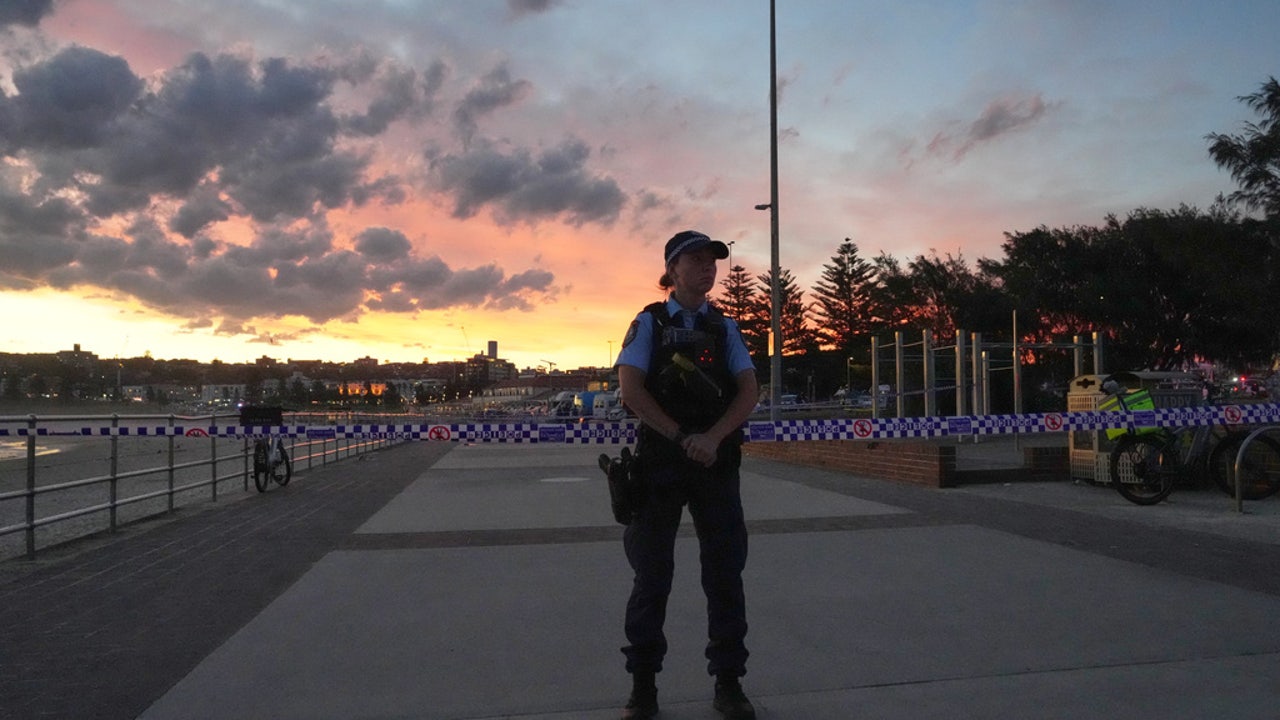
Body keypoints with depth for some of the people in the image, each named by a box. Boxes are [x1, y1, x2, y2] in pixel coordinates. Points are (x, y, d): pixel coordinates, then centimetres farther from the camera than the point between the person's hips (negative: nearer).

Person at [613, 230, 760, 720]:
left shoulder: (725, 329, 12)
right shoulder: (649, 324, 4)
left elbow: (749, 391, 2)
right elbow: (631, 390, -7)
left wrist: (713, 438, -14)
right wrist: (683, 438, -13)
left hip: (716, 464, 3)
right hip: (659, 463, -2)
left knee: (725, 575, 4)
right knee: (652, 576, 3)